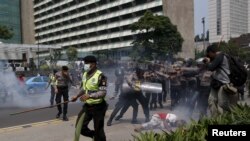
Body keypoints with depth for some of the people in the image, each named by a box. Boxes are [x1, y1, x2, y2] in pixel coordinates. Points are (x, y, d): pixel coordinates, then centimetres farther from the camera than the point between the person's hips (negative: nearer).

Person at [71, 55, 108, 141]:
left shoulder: (100, 76, -19)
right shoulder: (85, 74, 6)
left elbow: (103, 92, -23)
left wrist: (89, 96, -32)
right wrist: (77, 96, 15)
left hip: (98, 107, -7)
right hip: (87, 106, 7)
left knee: (98, 130, 4)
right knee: (81, 128, 11)